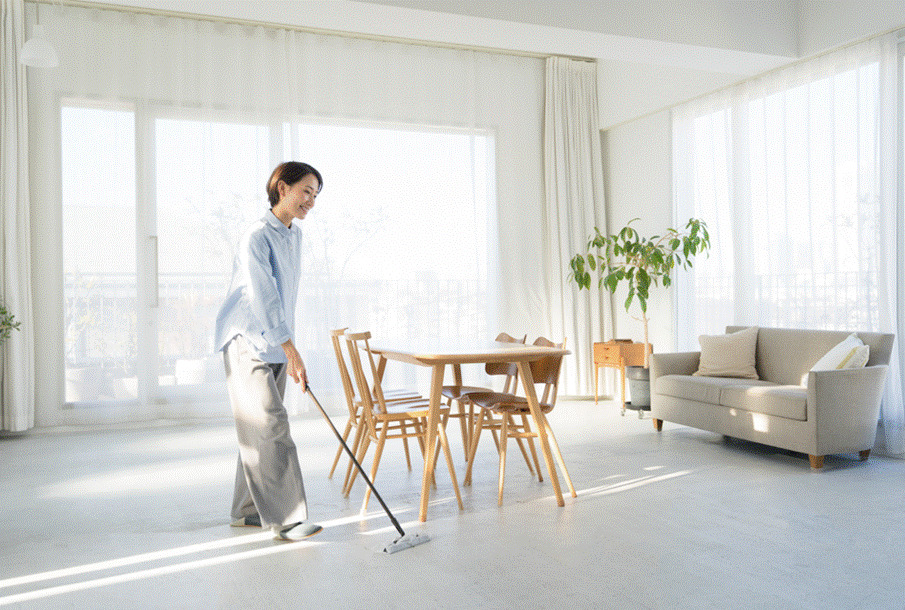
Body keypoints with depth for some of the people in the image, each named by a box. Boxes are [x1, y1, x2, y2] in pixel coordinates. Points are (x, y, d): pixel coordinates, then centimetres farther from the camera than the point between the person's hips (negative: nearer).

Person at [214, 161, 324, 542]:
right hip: (247, 342, -9)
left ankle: (247, 510, 21)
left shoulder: (295, 235, 12)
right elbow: (263, 296, -24)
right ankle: (285, 518, -9)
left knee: (260, 430, 11)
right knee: (270, 425, -12)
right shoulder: (257, 237, -16)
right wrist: (291, 350, -29)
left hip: (275, 344, 9)